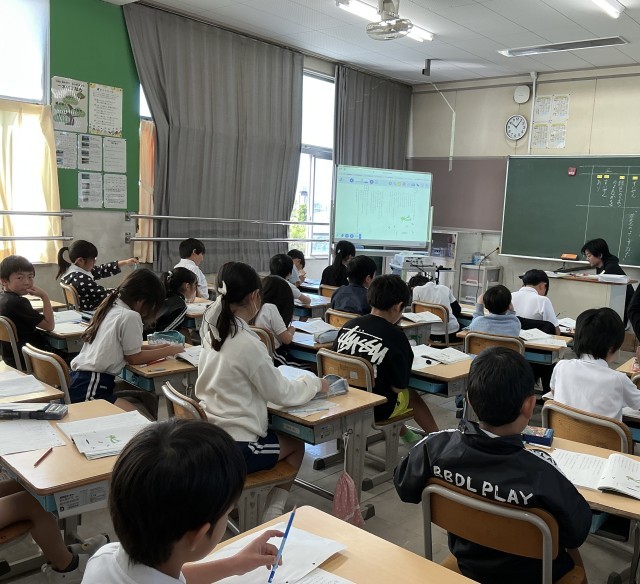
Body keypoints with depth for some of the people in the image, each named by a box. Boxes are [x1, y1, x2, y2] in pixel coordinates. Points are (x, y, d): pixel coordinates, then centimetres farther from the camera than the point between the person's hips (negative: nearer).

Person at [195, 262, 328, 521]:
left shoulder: (212, 330, -1)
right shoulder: (247, 343, -24)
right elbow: (281, 393, -11)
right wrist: (315, 383, 4)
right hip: (233, 449, -7)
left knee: (280, 433, 27)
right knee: (295, 445, 19)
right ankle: (273, 515, 17)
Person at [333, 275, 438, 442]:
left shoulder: (349, 325, -8)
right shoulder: (396, 337, -22)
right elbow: (399, 386, -15)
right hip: (376, 411, -5)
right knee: (412, 396, 26)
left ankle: (403, 432, 55)